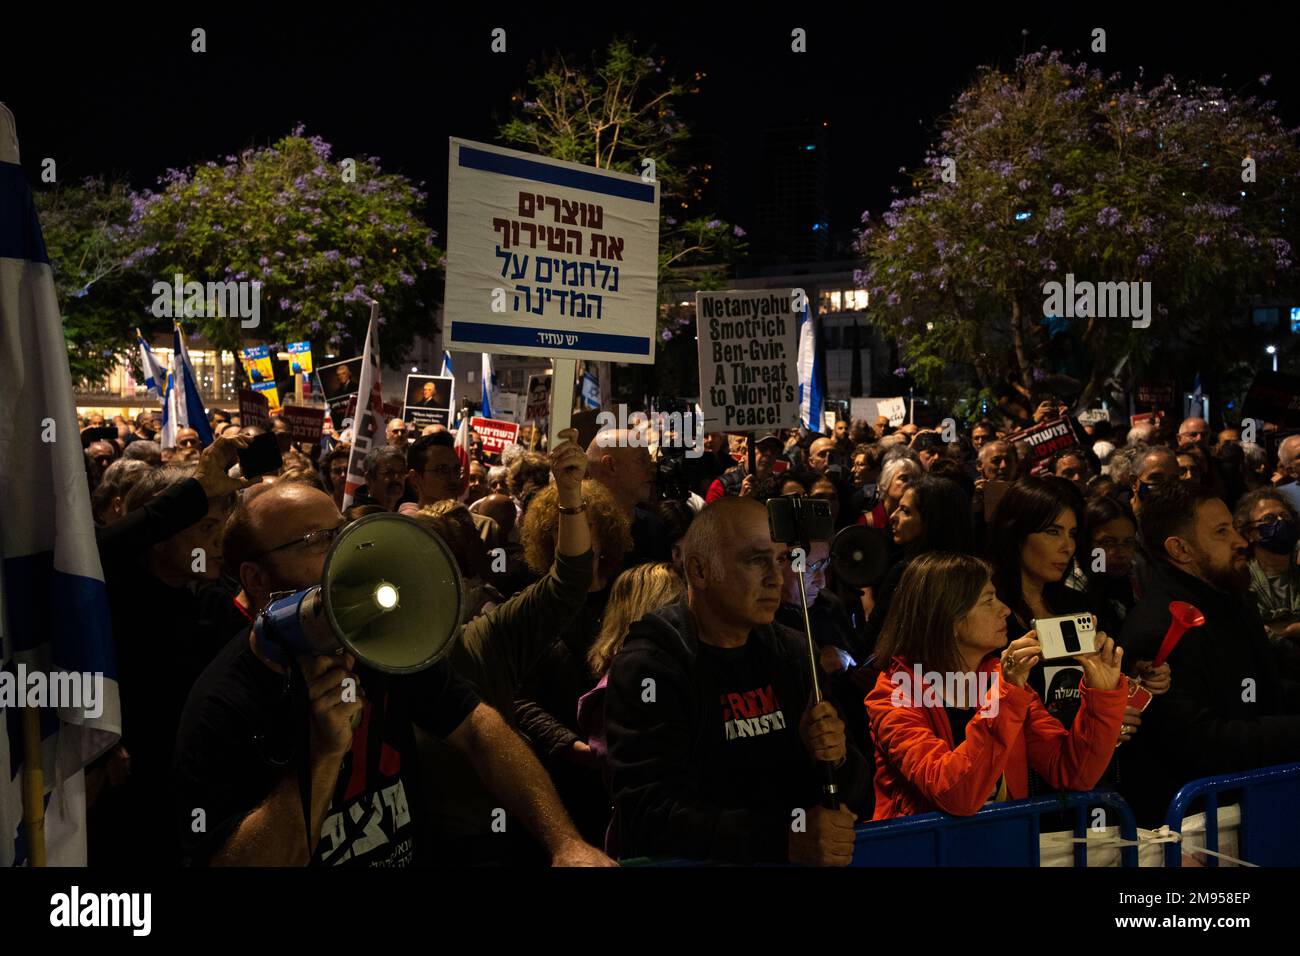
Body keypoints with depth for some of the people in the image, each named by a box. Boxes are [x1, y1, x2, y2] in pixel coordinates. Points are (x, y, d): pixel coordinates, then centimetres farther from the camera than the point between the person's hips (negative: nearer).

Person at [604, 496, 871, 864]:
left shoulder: (790, 652, 9)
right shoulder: (649, 667, -9)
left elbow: (853, 793, 11)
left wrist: (836, 758, -10)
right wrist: (786, 840, -28)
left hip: (793, 856, 4)